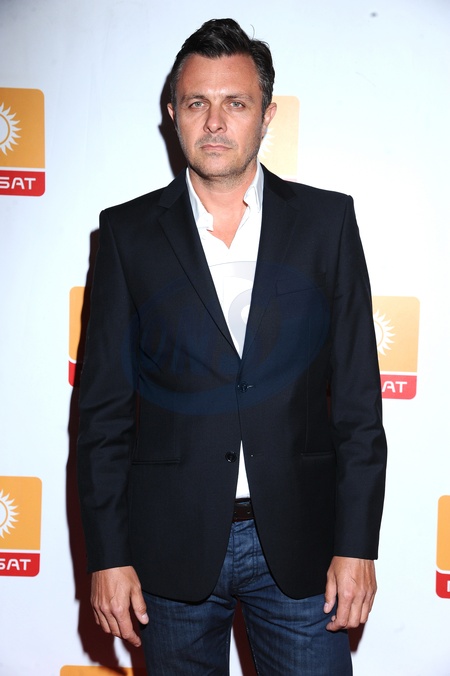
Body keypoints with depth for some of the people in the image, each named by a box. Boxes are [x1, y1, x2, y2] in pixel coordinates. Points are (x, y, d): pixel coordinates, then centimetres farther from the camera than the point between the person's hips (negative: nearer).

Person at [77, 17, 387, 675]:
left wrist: (357, 544, -4)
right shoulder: (128, 231, 1)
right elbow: (104, 406, 1)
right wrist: (108, 555, -2)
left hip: (299, 544, 0)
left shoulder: (326, 220, 1)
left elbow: (358, 393, 0)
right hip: (173, 545, 1)